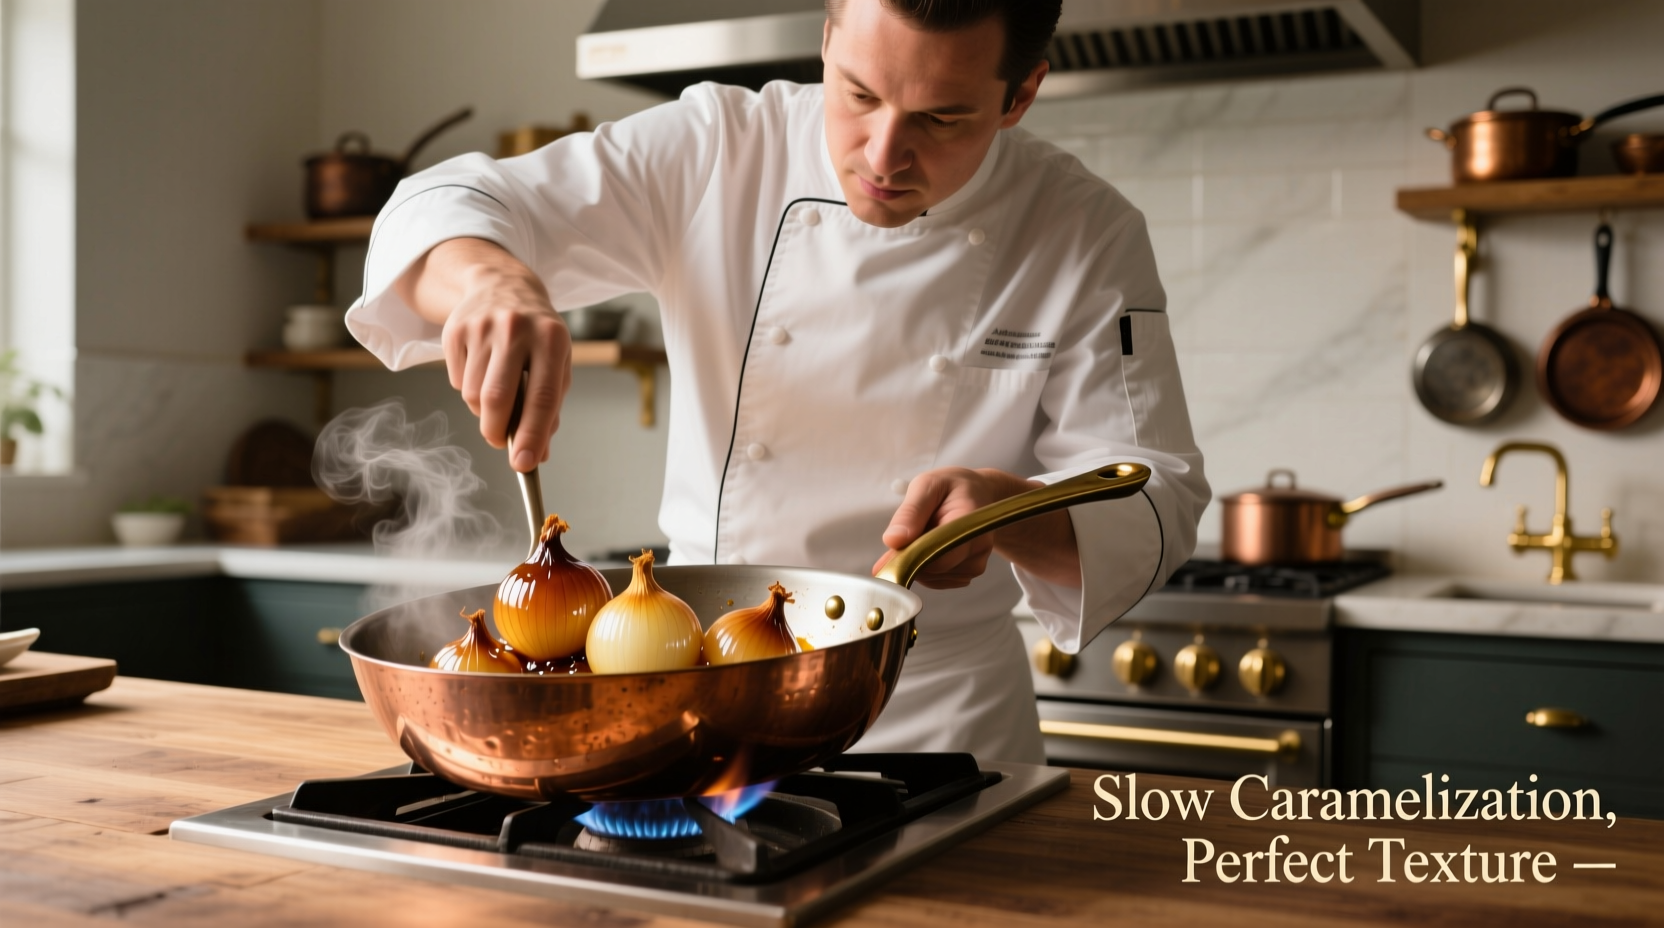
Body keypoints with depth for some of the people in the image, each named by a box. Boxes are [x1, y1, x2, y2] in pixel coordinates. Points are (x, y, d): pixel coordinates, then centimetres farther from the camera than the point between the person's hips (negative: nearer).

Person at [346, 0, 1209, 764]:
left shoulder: (1088, 235, -7)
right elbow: (443, 207, -5)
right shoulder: (715, 150, -7)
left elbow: (1154, 498, -7)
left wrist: (1012, 513, -29)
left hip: (933, 710, -1)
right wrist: (490, 278, -30)